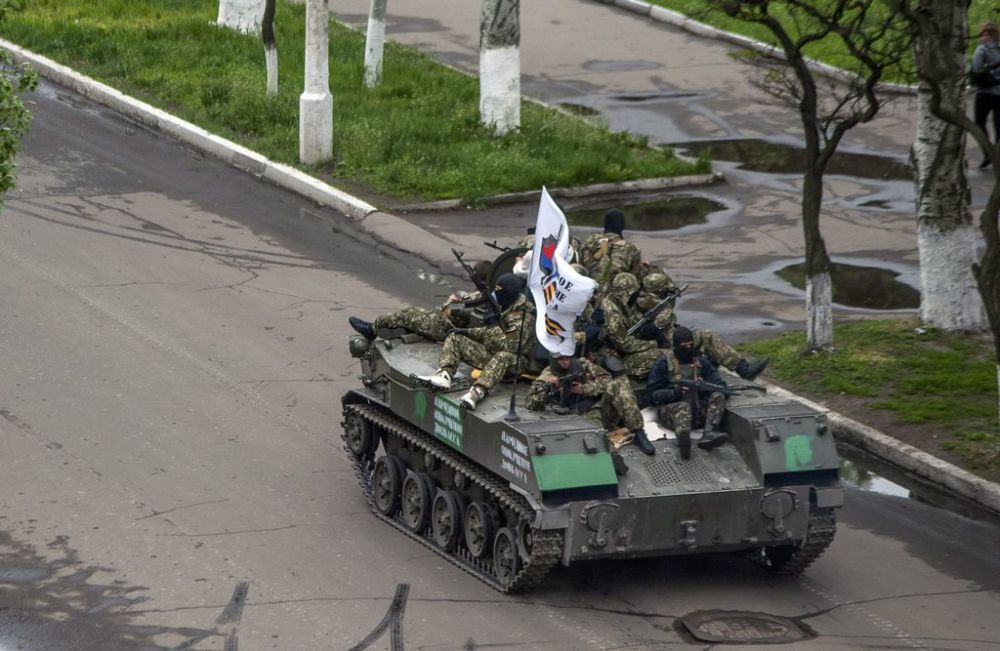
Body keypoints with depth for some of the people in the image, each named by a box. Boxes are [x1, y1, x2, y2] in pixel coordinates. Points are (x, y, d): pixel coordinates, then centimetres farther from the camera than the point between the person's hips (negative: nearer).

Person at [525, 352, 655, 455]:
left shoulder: (581, 364, 14)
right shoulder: (547, 376, 8)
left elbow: (606, 379, 6)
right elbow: (531, 404, -1)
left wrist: (584, 389, -9)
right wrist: (546, 387, -17)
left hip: (604, 408, 2)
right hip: (587, 417, -2)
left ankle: (638, 435, -30)